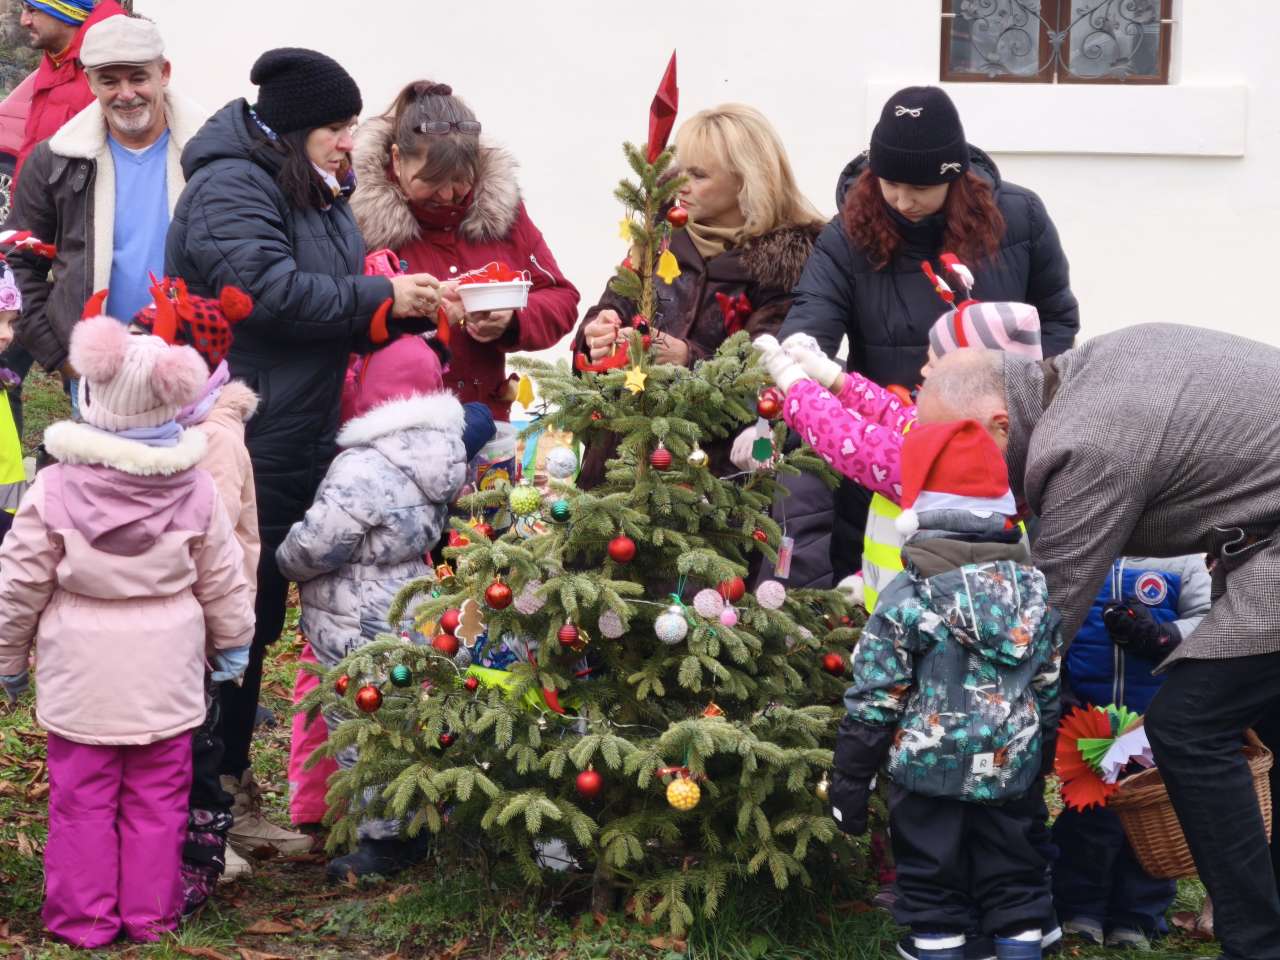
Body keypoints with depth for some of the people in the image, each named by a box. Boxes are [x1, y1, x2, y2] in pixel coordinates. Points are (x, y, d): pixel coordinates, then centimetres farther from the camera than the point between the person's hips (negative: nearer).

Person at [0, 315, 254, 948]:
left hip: (81, 674, -1)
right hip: (164, 674, 2)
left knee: (83, 799, 8)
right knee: (157, 800, 11)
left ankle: (83, 919, 14)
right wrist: (232, 643, 20)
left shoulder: (55, 488, -12)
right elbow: (222, 580, 4)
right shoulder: (195, 489, -6)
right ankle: (150, 916, 18)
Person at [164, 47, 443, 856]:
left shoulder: (317, 195, 17)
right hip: (238, 448, -10)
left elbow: (338, 304, 21)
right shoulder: (232, 188, -13)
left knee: (257, 619, 15)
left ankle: (233, 785, 24)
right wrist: (380, 298, -19)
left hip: (293, 447, 10)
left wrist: (412, 304, 1)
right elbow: (269, 289, -25)